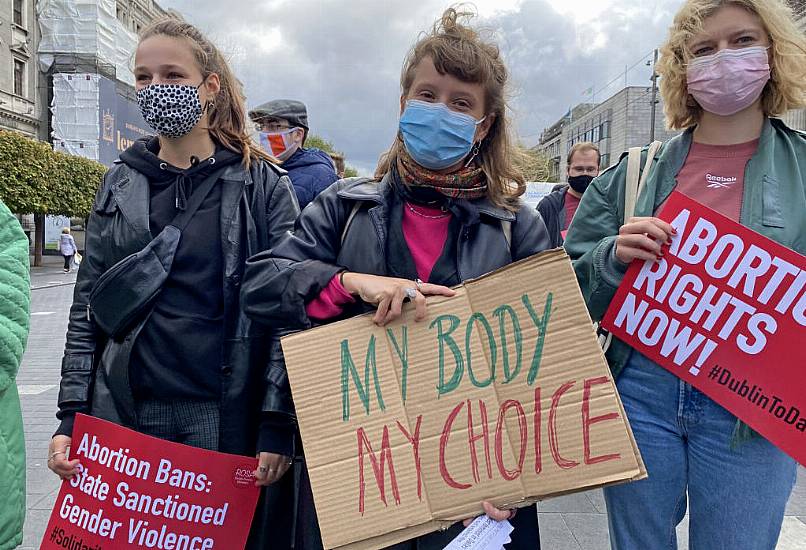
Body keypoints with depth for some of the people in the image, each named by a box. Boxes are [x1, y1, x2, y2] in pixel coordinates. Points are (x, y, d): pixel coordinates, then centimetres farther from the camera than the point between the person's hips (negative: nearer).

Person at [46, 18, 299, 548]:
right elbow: (87, 307, 8)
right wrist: (71, 417, 1)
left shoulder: (262, 184, -3)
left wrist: (278, 429, -14)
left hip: (224, 422, -3)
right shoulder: (121, 184, 7)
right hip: (121, 418, 3)